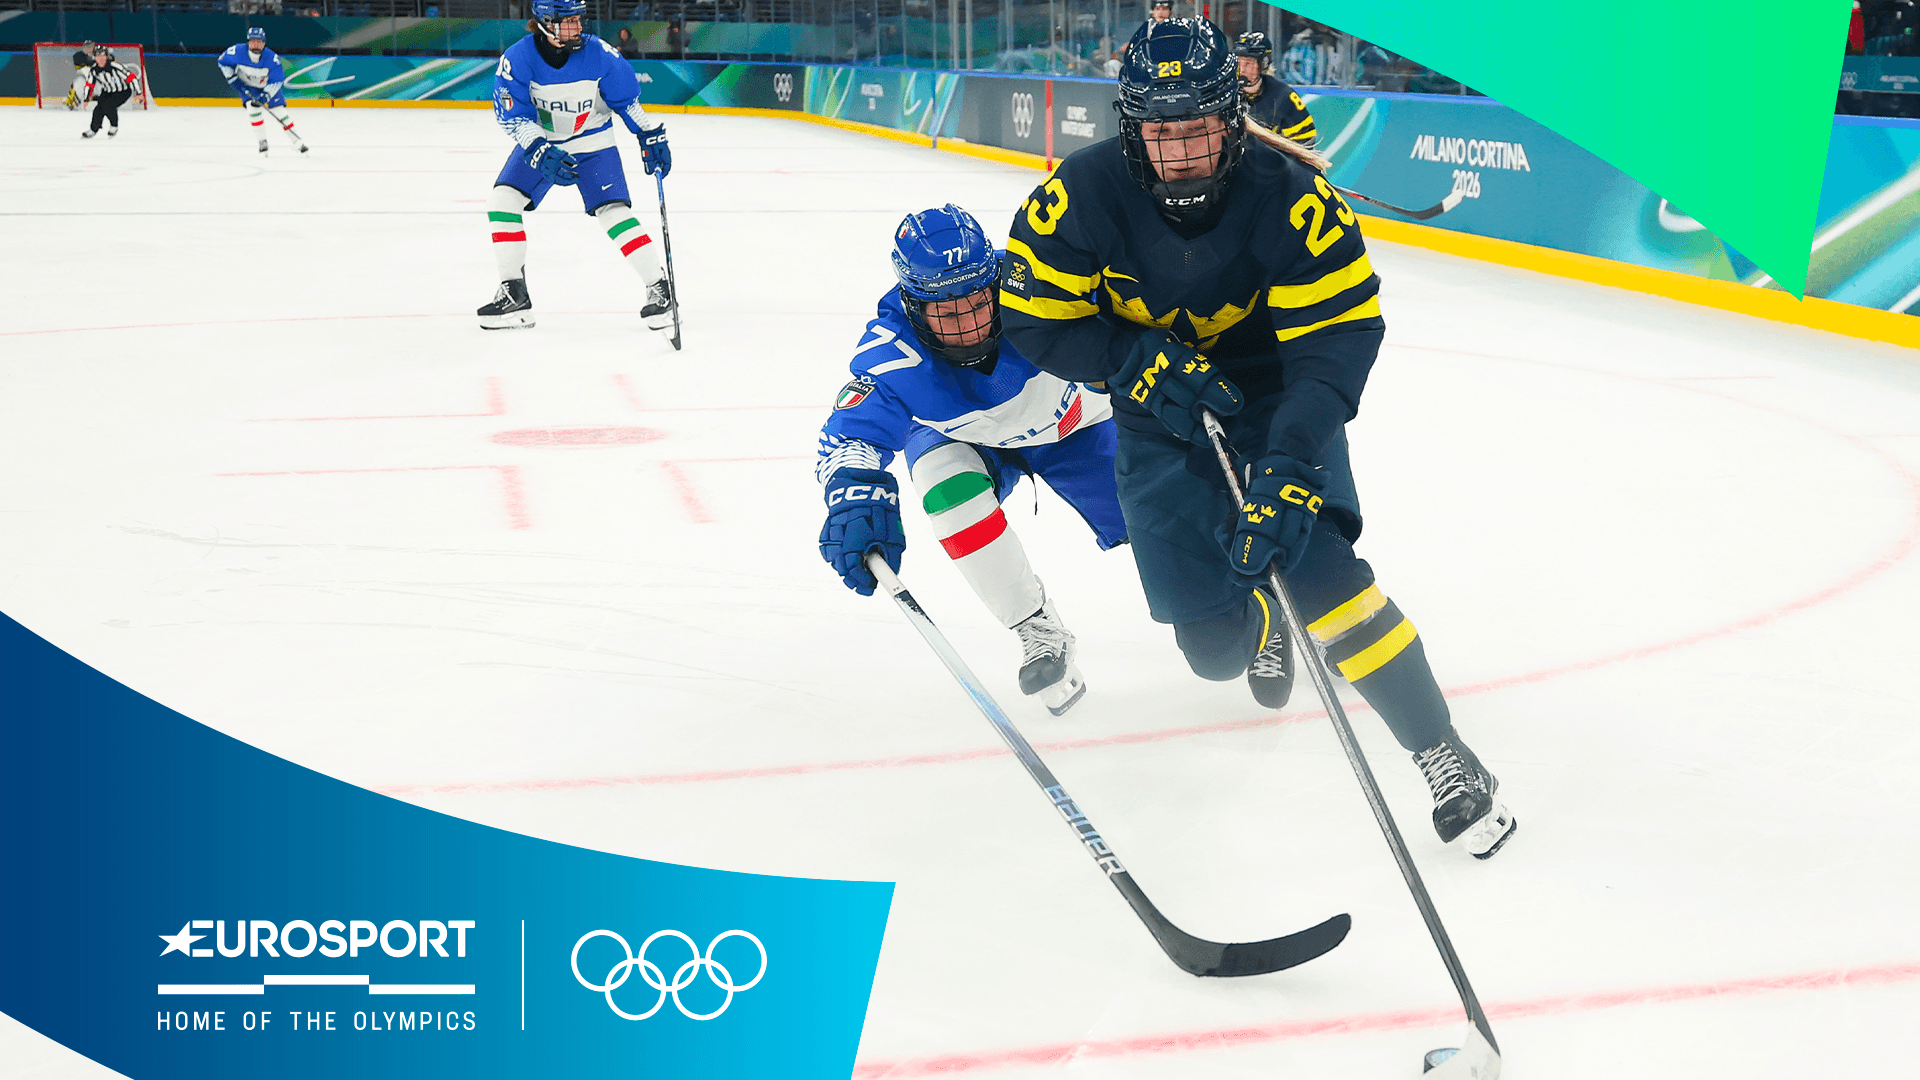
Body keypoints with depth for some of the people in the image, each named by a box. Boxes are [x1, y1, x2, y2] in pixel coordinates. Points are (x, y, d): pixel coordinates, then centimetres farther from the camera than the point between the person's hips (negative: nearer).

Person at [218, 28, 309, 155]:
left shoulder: (271, 58, -30)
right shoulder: (238, 51, -28)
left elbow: (277, 80, -22)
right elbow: (223, 61, -8)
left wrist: (266, 95, -33)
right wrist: (232, 79, -15)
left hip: (268, 86, 0)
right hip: (246, 86, 0)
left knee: (279, 112, -6)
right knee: (252, 108, -20)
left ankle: (296, 140, 9)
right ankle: (262, 141, -4)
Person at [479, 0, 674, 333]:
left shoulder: (598, 53, -19)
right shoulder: (518, 57, -21)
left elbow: (626, 96, -4)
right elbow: (512, 115, -20)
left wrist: (651, 135, -4)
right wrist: (541, 153, -32)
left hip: (591, 141, -2)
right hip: (539, 140, 2)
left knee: (613, 211, -17)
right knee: (502, 199, -10)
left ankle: (659, 287, -6)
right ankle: (514, 295, -1)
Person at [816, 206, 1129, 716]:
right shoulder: (893, 357, -37)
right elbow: (850, 434, -41)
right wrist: (856, 497, -61)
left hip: (1071, 421, 0)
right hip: (962, 438, 0)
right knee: (947, 486, -32)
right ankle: (1038, 630, -14)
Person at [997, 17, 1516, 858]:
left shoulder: (1291, 194, -25)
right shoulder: (1083, 194, -20)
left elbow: (1341, 333, -26)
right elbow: (1034, 318, -12)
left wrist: (1291, 463, -38)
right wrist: (1141, 360, -26)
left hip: (1275, 400, -2)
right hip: (1160, 416, 2)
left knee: (1314, 563, -24)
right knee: (1213, 644, -1)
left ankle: (1444, 757, -8)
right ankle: (1262, 631, 40)